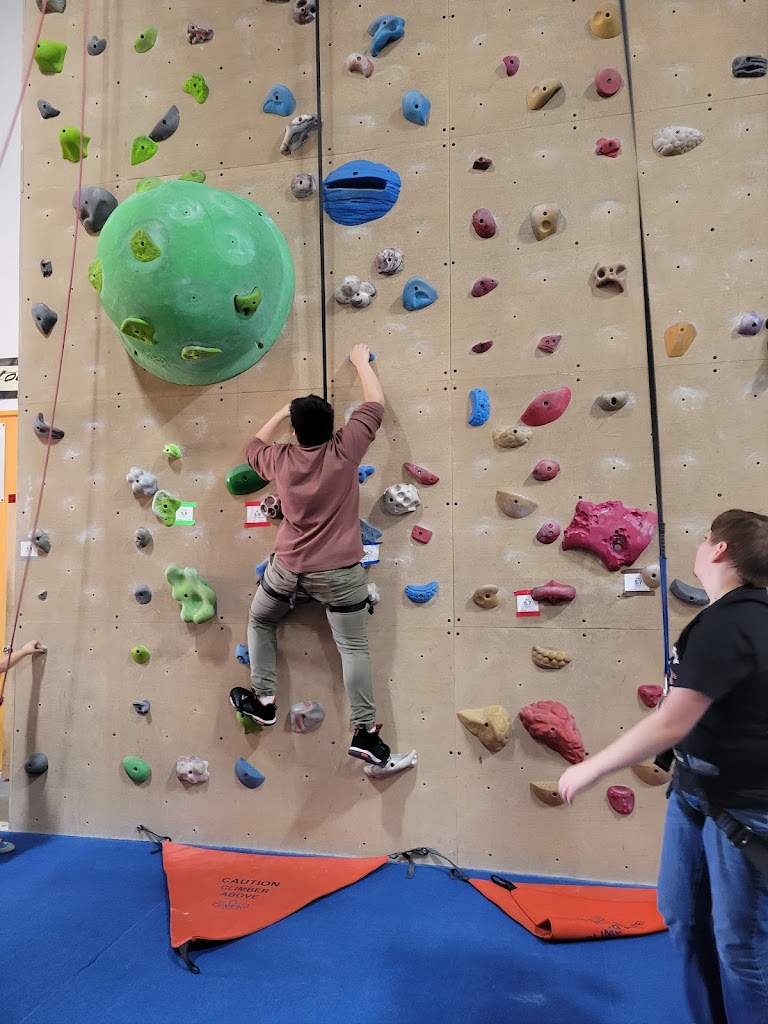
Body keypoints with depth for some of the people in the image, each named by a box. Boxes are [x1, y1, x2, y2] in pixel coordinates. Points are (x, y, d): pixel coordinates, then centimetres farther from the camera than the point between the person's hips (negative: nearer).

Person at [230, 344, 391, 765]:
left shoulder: (281, 460, -2)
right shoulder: (345, 450, -9)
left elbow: (252, 446, 22)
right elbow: (375, 403, 4)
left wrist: (279, 415, 29)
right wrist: (361, 362, 18)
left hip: (288, 568, 2)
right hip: (339, 572, -2)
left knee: (260, 622, 26)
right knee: (353, 647, 5)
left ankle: (264, 700, 28)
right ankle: (364, 730, 4)